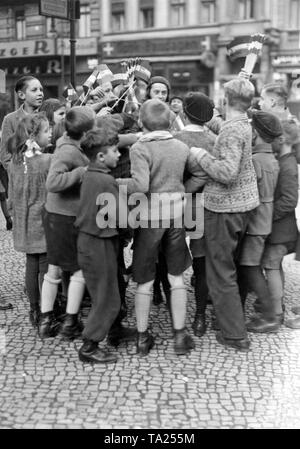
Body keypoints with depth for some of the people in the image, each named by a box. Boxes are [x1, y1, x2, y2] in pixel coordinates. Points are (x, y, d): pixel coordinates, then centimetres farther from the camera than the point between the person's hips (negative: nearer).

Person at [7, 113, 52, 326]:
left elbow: (11, 197, 10)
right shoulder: (48, 161, -17)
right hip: (44, 222, -6)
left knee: (31, 266, 15)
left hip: (25, 224, 6)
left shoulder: (15, 161, 3)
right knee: (46, 268, 3)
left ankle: (34, 310, 25)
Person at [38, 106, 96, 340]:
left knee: (54, 269, 16)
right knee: (80, 270, 7)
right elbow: (53, 183, -33)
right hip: (67, 218, -9)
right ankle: (70, 324, 17)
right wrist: (82, 171, -30)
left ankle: (46, 322, 25)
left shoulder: (69, 142, 1)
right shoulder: (68, 152, -23)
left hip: (55, 215, 9)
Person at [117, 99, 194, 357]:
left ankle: (143, 338, 18)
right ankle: (180, 336, 17)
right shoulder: (183, 148, 4)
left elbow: (140, 185, -23)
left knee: (145, 281, 8)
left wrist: (115, 182, -11)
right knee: (176, 277, 13)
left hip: (149, 216, -3)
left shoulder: (140, 148, -11)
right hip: (176, 213, 3)